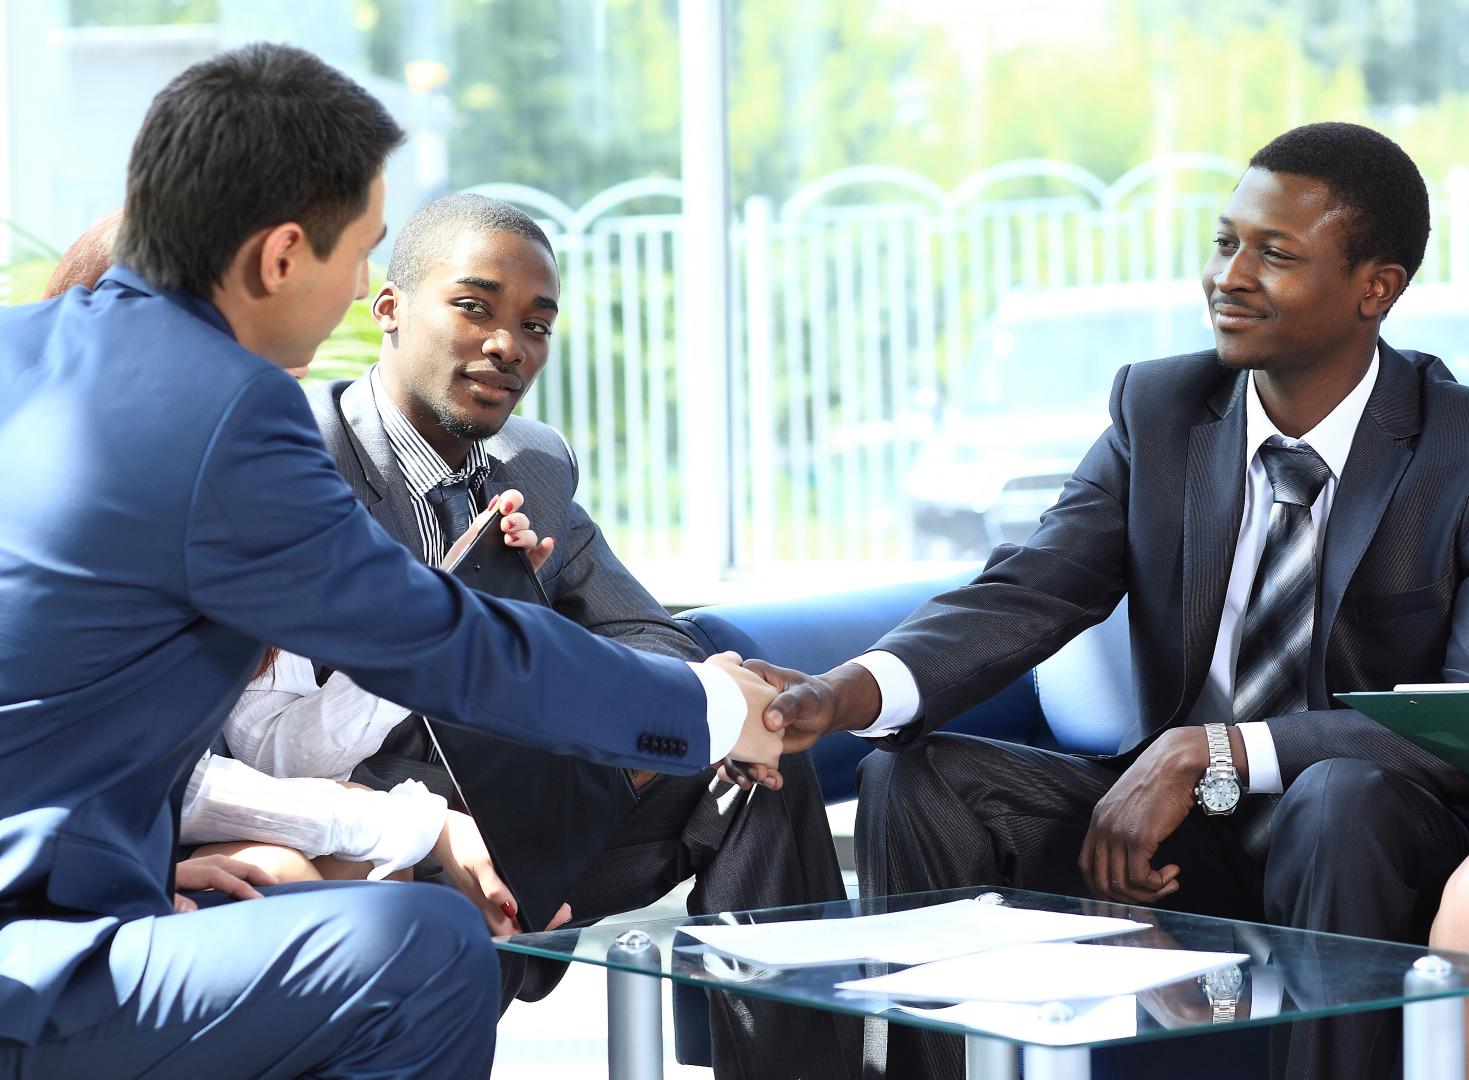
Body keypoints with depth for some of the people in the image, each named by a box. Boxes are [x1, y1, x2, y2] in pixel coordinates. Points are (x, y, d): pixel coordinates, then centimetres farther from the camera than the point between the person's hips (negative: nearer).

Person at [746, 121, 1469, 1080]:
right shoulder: (1158, 408, 1)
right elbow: (1030, 593, -9)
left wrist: (1208, 751, -31)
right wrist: (846, 694, -29)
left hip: (1373, 850, -4)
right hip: (1175, 830, 5)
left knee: (1345, 802, -38)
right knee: (913, 782, -14)